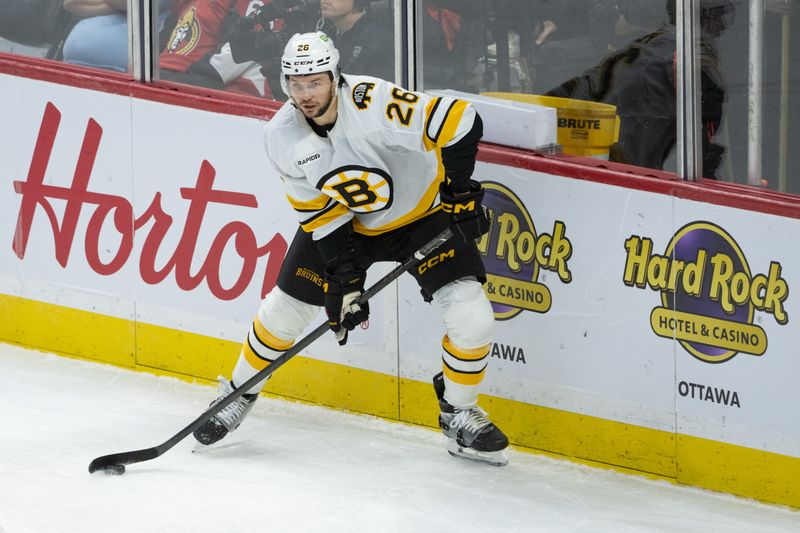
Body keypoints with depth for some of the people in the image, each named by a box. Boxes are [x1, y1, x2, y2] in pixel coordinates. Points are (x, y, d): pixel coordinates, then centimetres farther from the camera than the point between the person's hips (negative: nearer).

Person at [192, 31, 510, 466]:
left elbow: (458, 121, -32)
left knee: (472, 319, -16)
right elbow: (319, 216, -10)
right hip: (340, 221, 3)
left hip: (422, 213, -3)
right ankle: (239, 393, 31)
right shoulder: (282, 138, -17)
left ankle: (459, 414, 9)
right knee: (284, 310, 4)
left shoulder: (373, 103, -33)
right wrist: (345, 278, -18)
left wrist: (459, 189, -27)